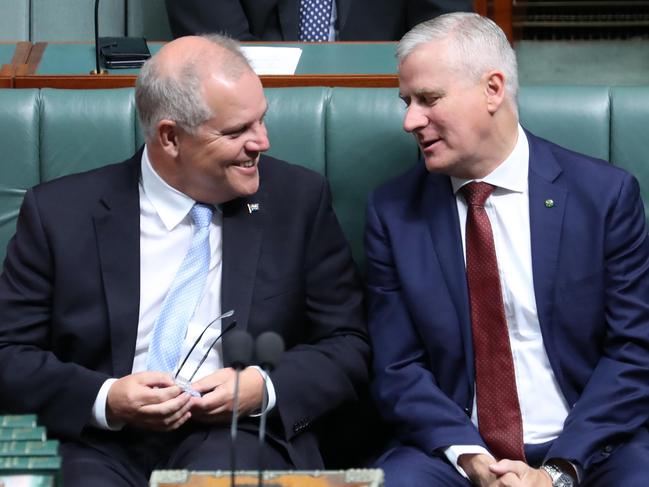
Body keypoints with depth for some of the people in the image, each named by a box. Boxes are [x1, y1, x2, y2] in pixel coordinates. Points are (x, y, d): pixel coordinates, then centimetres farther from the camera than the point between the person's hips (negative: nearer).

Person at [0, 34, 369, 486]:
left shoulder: (298, 199, 6)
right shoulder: (60, 211, 3)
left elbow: (349, 346, 8)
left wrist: (266, 388, -11)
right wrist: (104, 399, -14)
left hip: (238, 437, 1)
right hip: (101, 443, 0)